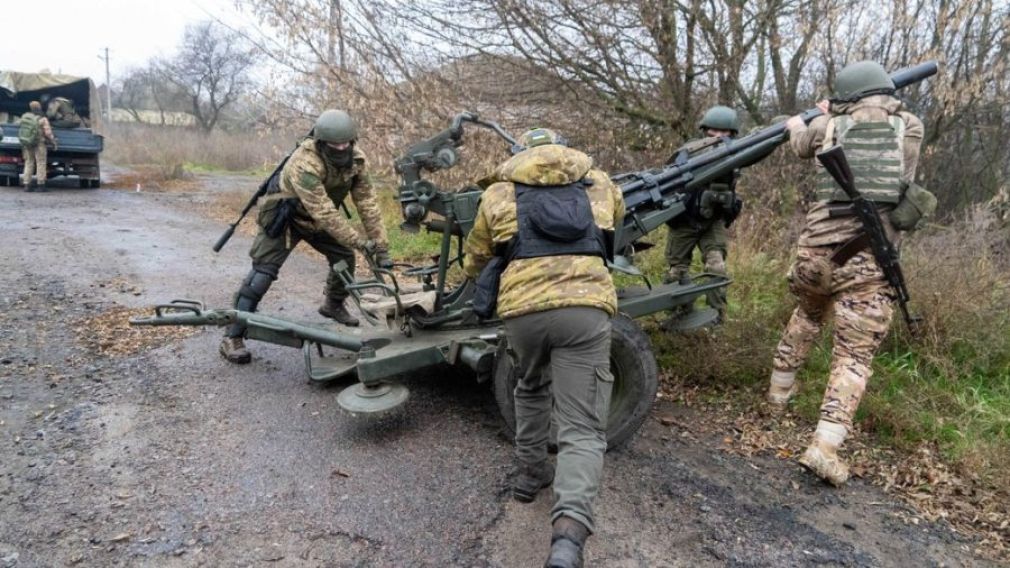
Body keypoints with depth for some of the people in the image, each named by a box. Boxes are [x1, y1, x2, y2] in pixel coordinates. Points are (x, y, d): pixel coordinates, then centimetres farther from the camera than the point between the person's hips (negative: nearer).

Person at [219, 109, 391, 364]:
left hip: (319, 218, 7)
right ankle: (232, 336, -11)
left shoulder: (356, 159, -18)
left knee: (344, 255, 5)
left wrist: (381, 246, -19)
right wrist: (359, 241, -39)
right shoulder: (304, 164, -38)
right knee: (264, 270, -15)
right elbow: (325, 213, -40)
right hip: (283, 217, -6)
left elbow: (367, 202, -16)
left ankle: (334, 305, 32)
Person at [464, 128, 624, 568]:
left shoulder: (499, 192, 20)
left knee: (531, 388, 32)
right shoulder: (599, 182, 22)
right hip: (585, 306, -1)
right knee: (582, 430, 0)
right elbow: (618, 228, 44)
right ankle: (569, 532, -18)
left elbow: (474, 264, 29)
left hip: (522, 308, 1)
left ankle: (531, 474, 41)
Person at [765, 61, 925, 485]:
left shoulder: (828, 126, 6)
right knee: (855, 355, 1)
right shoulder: (911, 127, 6)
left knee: (807, 316, 30)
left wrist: (797, 122, 51)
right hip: (869, 262, -2)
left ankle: (779, 389, 43)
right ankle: (824, 446, -11)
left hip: (817, 250, 2)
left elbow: (800, 143, 28)